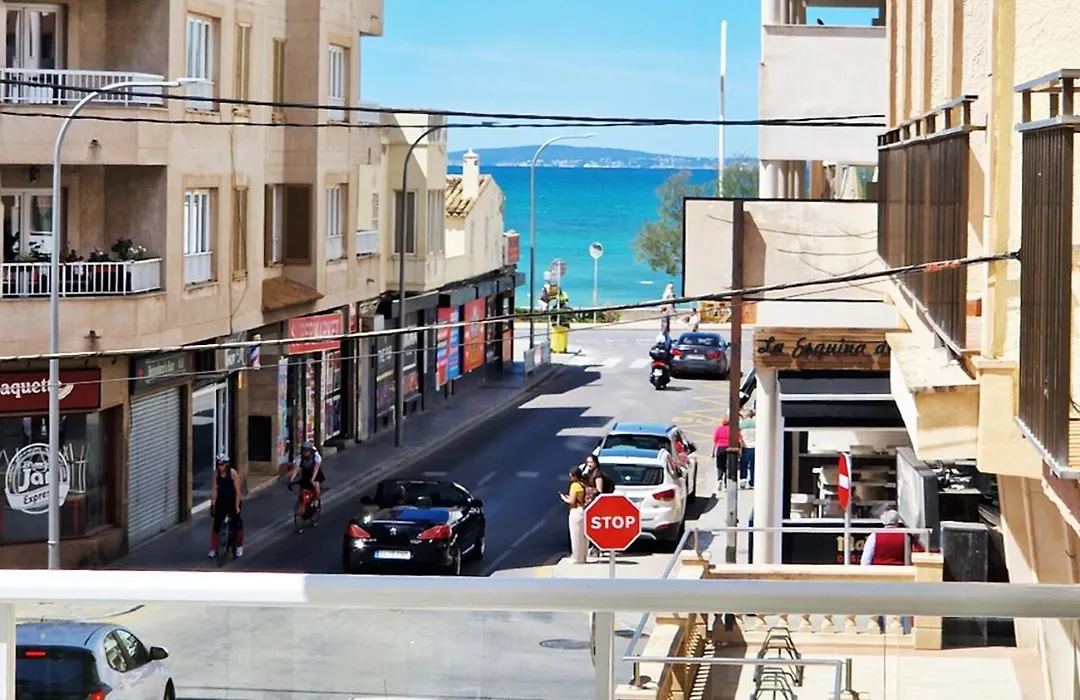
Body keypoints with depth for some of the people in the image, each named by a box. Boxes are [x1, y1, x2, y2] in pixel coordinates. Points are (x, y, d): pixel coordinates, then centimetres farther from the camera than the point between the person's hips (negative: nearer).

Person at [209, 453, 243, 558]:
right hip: (221, 501, 3)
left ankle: (239, 547, 26)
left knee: (236, 524, 6)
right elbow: (214, 488, -6)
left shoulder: (233, 473, -18)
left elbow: (237, 490, -15)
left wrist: (237, 506, -16)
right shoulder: (216, 473, -8)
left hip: (232, 501, -3)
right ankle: (213, 549, 7)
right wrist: (213, 502, -12)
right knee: (216, 525, 0)